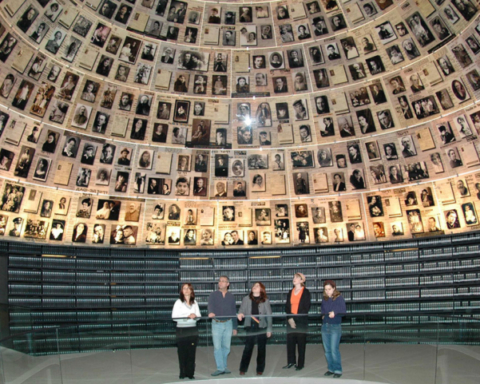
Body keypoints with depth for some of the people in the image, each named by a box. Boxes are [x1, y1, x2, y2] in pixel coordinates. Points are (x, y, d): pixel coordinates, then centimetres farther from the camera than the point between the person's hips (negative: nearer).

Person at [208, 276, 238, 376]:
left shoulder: (231, 297, 9)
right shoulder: (213, 295, 0)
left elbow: (234, 312, 13)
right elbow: (210, 305, -19)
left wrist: (235, 327, 11)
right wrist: (211, 312, -42)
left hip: (228, 323, 2)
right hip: (216, 323, -2)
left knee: (226, 346, 7)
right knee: (217, 347, -5)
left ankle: (224, 367, 19)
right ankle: (220, 368, 0)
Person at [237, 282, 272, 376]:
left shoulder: (265, 301, 2)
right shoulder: (246, 299, 4)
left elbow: (269, 315, 3)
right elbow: (241, 310, -1)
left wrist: (269, 329, 0)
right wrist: (240, 314, -25)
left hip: (262, 327, 0)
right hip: (250, 327, 0)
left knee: (261, 348, 7)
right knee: (248, 348, -1)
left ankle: (260, 370, 18)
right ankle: (243, 369, 9)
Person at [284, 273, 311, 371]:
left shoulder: (306, 292, -2)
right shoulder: (290, 292, 13)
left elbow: (306, 308, -7)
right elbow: (287, 306, 10)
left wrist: (295, 319, -10)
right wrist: (290, 318, -5)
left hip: (301, 321, -4)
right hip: (290, 320, 5)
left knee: (301, 342, 0)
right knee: (290, 341, 4)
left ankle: (300, 364, 9)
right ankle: (291, 361, 16)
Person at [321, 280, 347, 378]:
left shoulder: (339, 298, -5)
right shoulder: (324, 300, 11)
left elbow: (343, 310, -14)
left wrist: (335, 312, -29)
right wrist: (323, 315, 0)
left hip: (335, 327, -6)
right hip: (325, 326, 6)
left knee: (334, 349, -9)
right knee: (327, 350, 9)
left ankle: (338, 370, 2)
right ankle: (331, 369, 19)